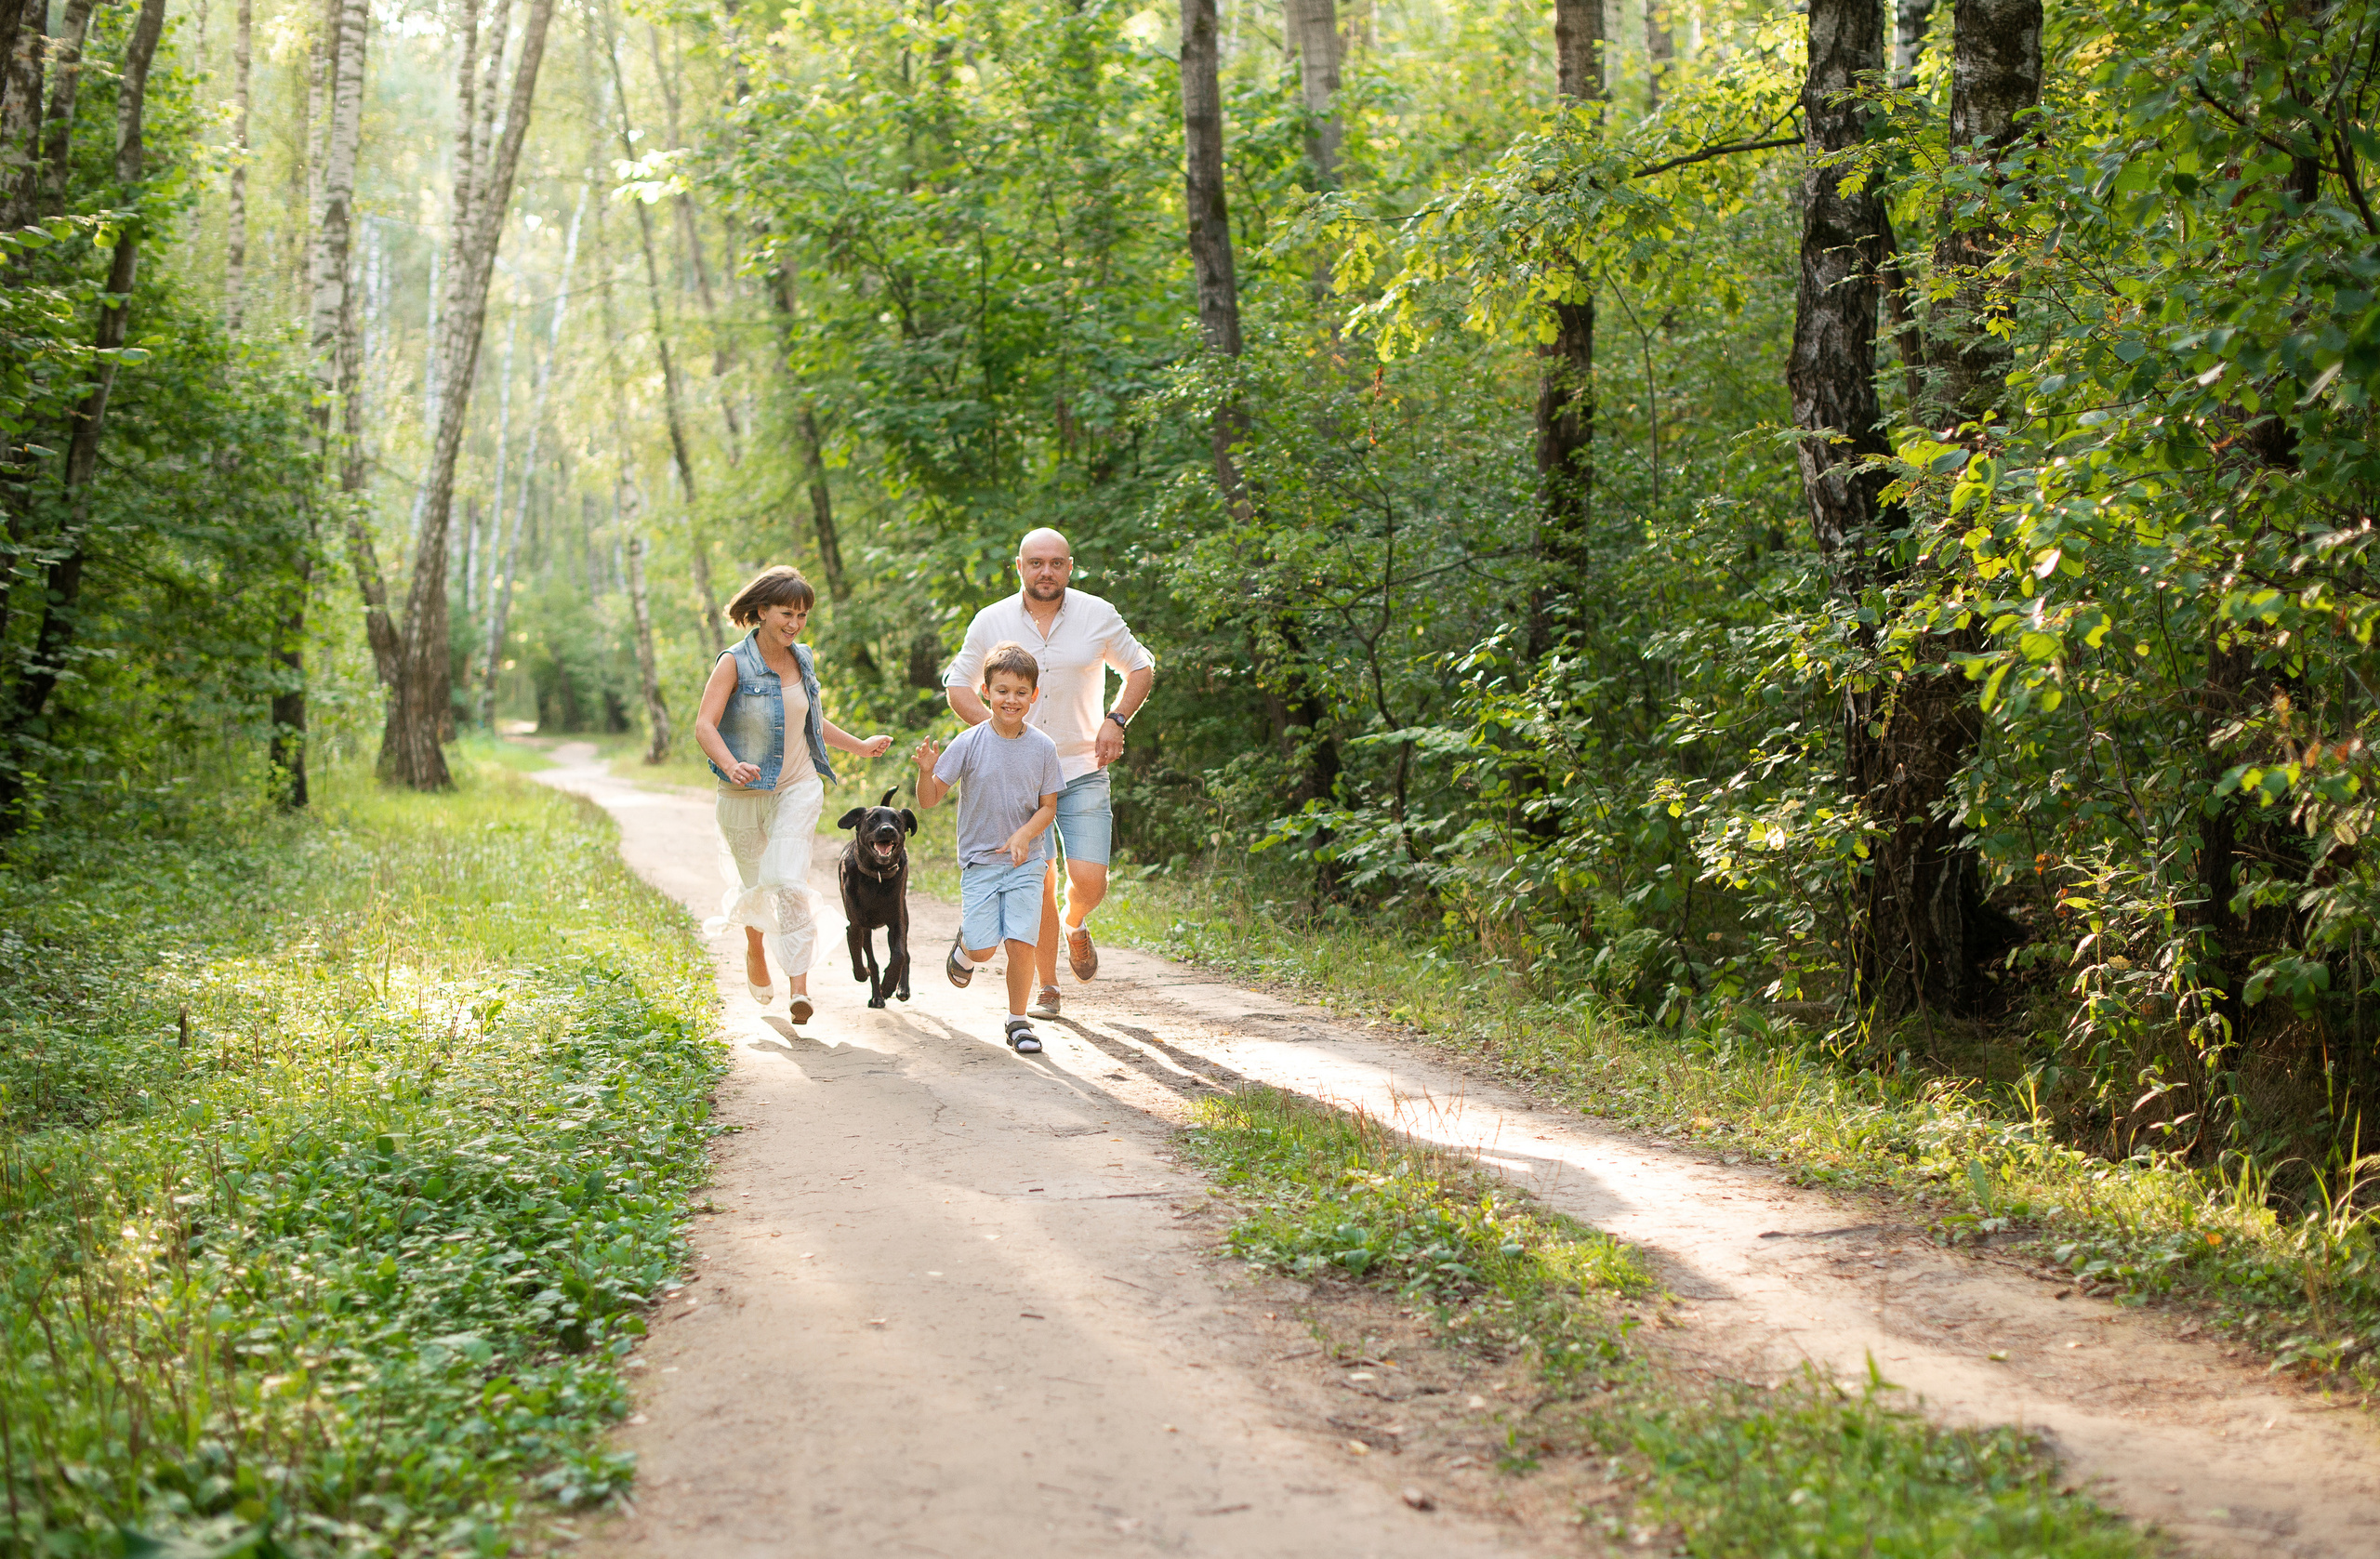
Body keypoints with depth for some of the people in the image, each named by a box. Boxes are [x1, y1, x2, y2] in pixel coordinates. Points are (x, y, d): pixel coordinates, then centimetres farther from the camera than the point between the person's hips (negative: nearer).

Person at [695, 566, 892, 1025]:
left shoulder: (802, 660, 5)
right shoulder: (735, 663, -12)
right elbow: (704, 727, -20)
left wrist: (860, 746, 26)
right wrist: (731, 765, -37)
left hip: (797, 785, 2)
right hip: (744, 793, -2)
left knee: (788, 880, -16)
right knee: (755, 885, 13)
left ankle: (799, 984, -18)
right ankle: (755, 951, 45)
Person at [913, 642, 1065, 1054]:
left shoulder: (1042, 748, -2)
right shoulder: (969, 743, -7)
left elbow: (1048, 806, 3)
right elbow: (929, 800, -5)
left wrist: (1025, 834, -16)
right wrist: (926, 771, -26)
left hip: (1026, 862, 1)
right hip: (979, 861, -1)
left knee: (1021, 943, -10)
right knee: (984, 950, -8)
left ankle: (1018, 1020, 9)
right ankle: (965, 944, 29)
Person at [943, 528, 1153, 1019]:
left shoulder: (1098, 616, -2)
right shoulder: (991, 622, -2)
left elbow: (1141, 668, 10)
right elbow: (958, 685, 8)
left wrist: (1116, 720, -6)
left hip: (1082, 771, 0)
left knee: (1089, 880, -12)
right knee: (1038, 886, -2)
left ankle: (1076, 925, 25)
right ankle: (1047, 988, 14)